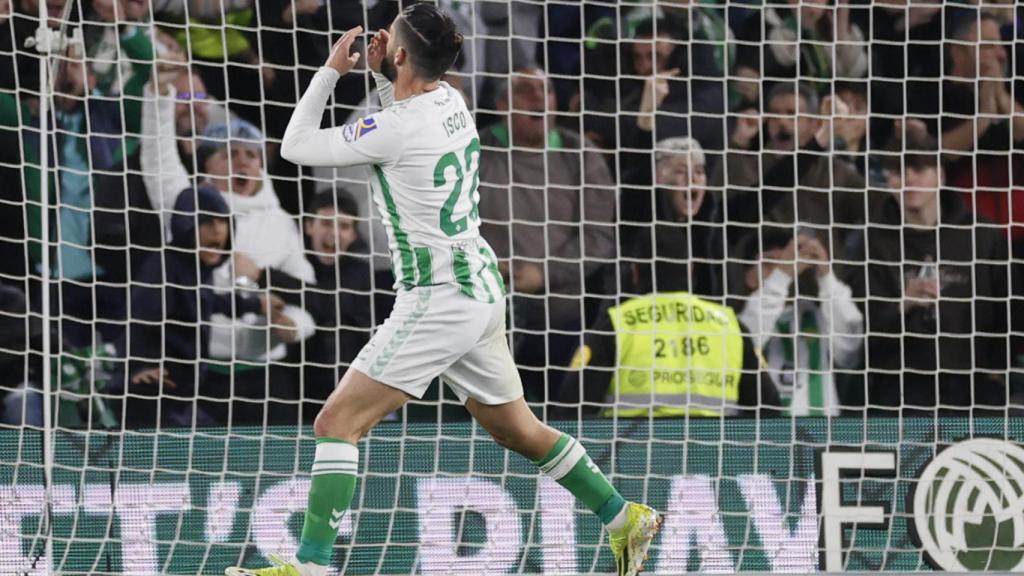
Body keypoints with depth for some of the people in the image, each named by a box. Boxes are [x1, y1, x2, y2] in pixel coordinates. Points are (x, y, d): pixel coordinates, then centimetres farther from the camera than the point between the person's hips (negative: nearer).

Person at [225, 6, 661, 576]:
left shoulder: (397, 128, -17)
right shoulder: (451, 101, 6)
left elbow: (296, 145, -7)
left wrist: (332, 71, 2)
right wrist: (381, 76, 15)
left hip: (439, 300, -9)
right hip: (482, 289, 9)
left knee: (337, 423, -10)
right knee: (518, 429, 21)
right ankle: (626, 518, 25)